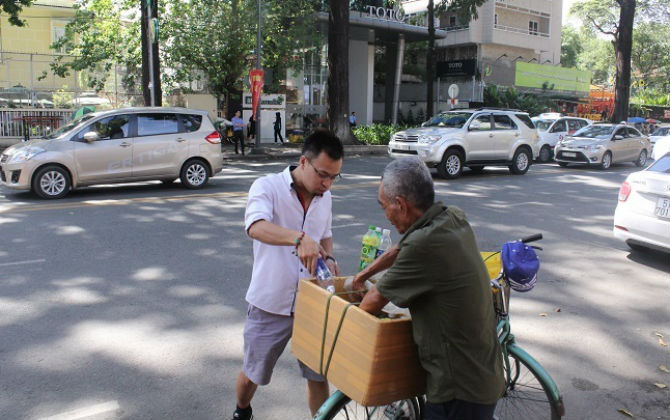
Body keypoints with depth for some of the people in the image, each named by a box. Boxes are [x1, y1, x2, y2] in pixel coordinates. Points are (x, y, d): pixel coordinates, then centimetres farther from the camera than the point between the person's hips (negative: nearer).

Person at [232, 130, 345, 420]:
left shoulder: (325, 198, 4)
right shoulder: (268, 187, -14)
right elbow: (256, 227, -34)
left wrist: (328, 258, -2)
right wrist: (300, 238, -51)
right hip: (271, 305, -3)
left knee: (318, 376, 10)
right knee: (252, 374, 17)